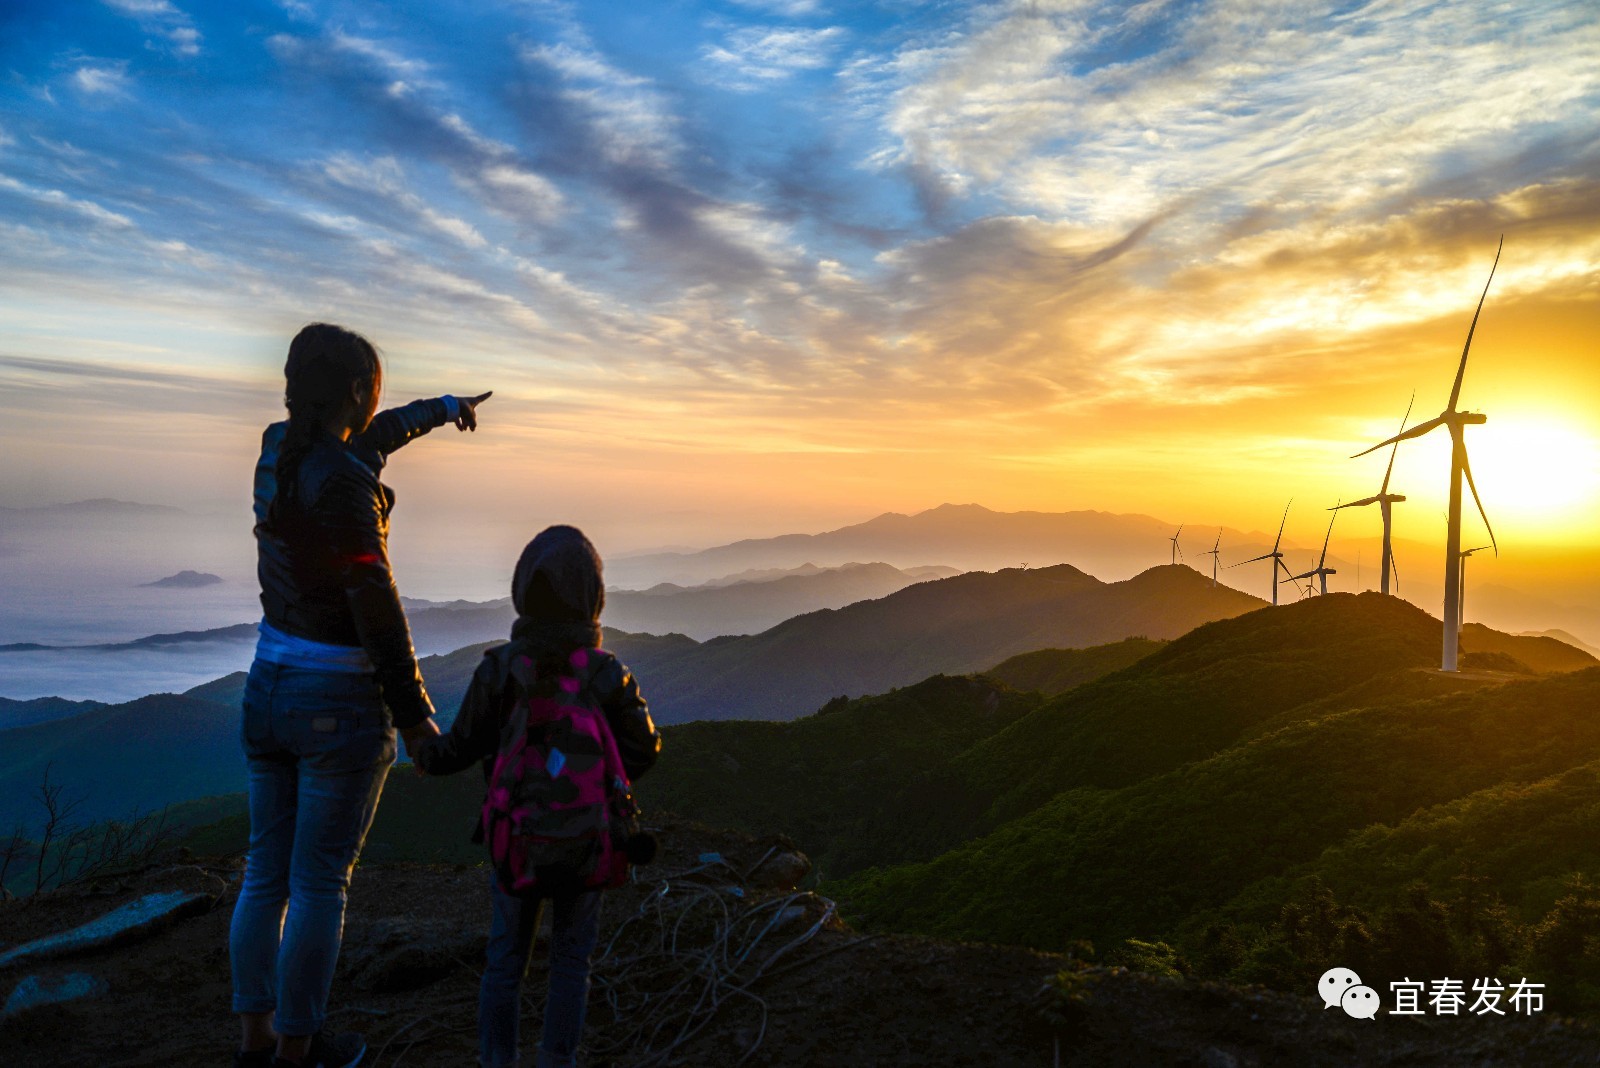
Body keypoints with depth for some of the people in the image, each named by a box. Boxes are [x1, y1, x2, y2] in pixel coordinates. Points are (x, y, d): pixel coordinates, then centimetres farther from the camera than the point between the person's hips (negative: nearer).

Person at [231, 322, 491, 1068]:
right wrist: (415, 714, -12)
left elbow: (361, 443, 25)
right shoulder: (344, 482, -21)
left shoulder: (278, 447, 4)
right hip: (341, 704, -8)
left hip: (269, 689, 8)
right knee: (320, 884, 7)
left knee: (267, 873, 17)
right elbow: (375, 608, -21)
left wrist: (436, 409, 40)